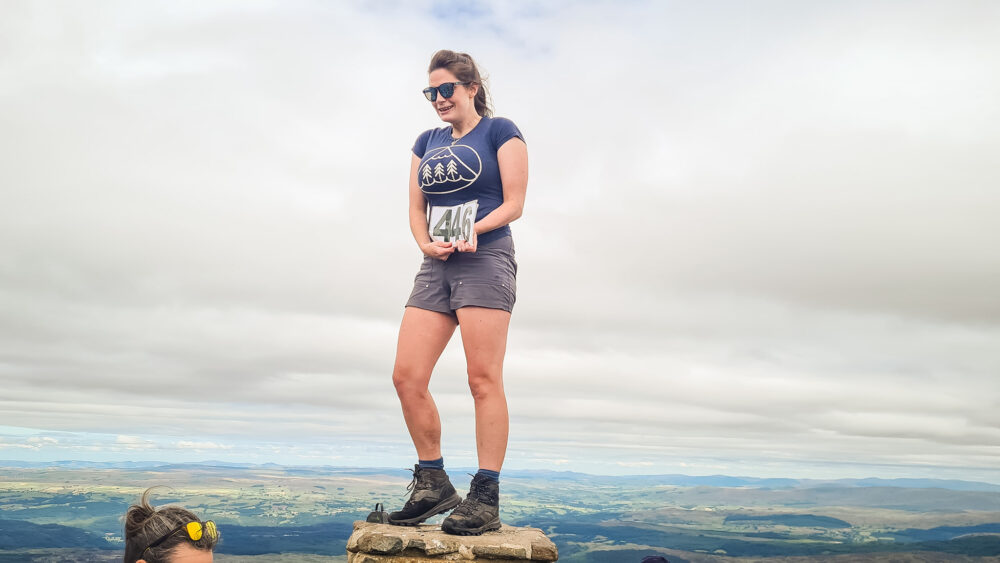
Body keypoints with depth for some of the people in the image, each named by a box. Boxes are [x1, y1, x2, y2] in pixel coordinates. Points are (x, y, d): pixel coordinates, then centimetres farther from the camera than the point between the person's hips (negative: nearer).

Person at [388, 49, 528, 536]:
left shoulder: (500, 132, 5)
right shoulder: (428, 143, 21)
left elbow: (514, 203, -2)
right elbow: (416, 210, 19)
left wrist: (473, 230, -18)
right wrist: (426, 243, -2)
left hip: (485, 260, -6)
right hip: (436, 268, 6)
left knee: (484, 378, -10)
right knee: (406, 376, -2)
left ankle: (485, 499, -6)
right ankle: (433, 485, 11)